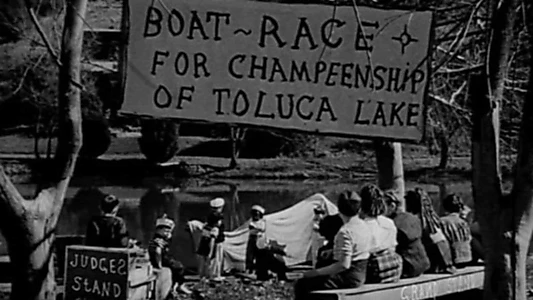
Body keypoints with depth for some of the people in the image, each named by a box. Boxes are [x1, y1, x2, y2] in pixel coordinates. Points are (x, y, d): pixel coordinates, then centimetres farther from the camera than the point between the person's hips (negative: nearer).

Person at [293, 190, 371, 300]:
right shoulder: (363, 226, 6)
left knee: (301, 284, -4)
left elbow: (344, 264, -27)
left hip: (348, 278, -10)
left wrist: (316, 272, -19)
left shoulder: (345, 232, -22)